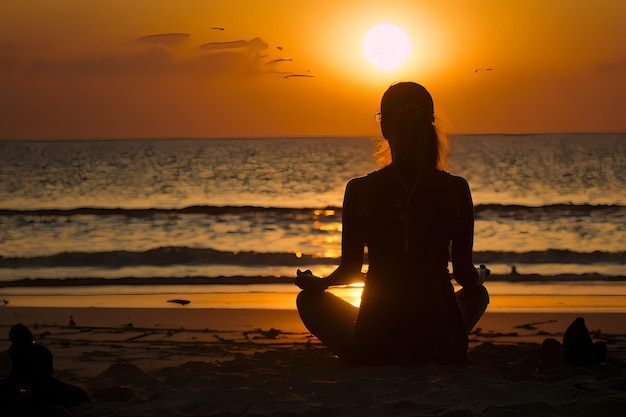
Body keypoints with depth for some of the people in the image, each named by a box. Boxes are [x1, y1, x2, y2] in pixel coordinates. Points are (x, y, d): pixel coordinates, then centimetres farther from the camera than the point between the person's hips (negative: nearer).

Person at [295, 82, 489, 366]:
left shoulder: (360, 190, -7)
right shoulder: (455, 190, -5)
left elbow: (349, 271, 0)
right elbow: (465, 276, 3)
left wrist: (311, 282, 23)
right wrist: (480, 276, 28)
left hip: (375, 345, -2)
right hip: (442, 346, 2)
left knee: (308, 299, 27)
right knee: (478, 294, 36)